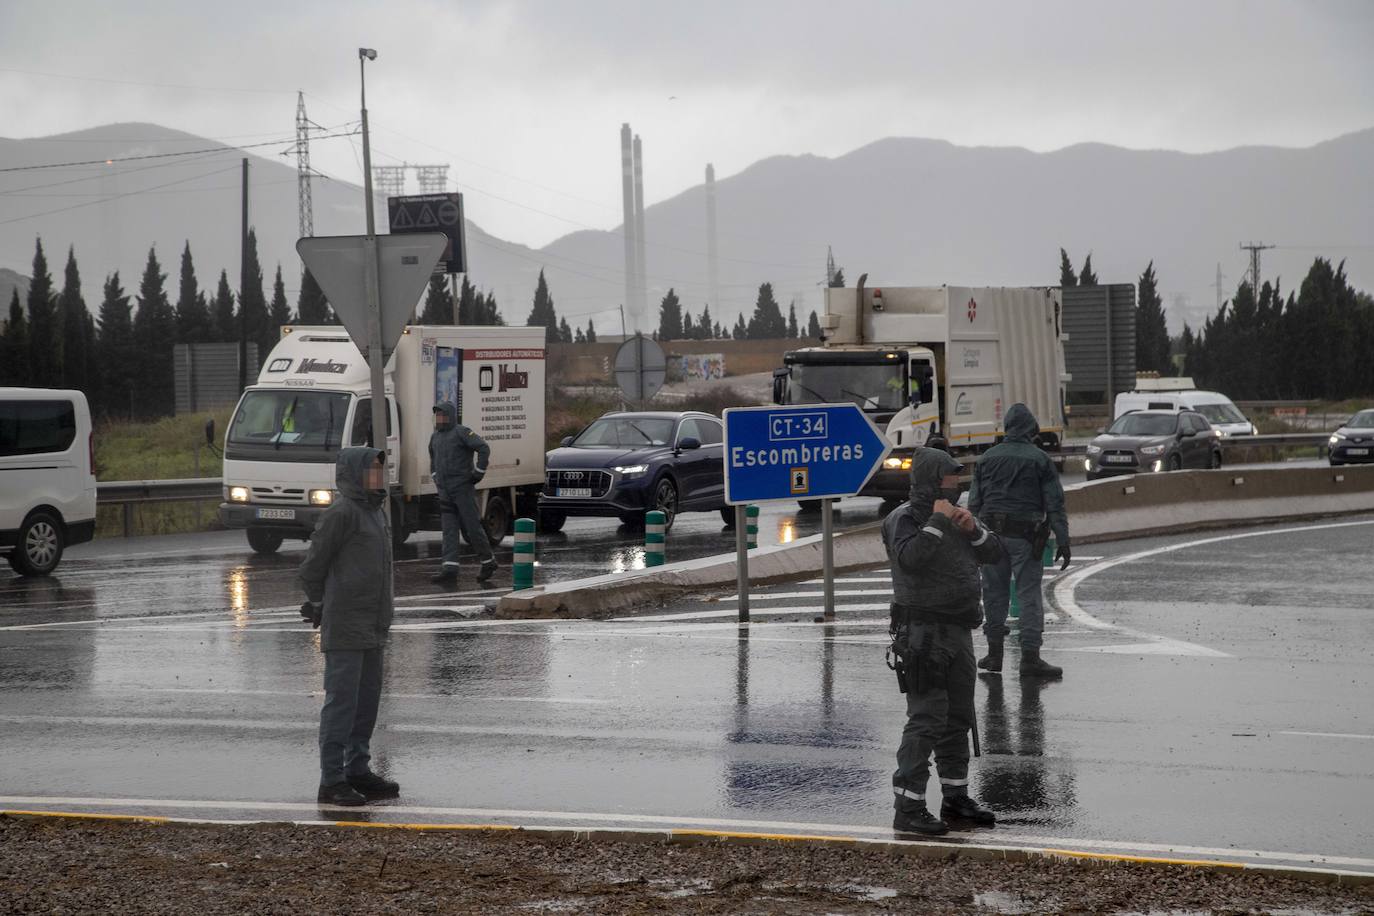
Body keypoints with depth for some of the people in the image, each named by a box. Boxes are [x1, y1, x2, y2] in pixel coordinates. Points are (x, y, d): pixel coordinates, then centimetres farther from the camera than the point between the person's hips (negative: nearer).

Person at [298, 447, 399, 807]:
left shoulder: (375, 513, 15)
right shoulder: (341, 514, -14)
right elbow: (313, 567, -10)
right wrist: (318, 606, 3)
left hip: (372, 628, 9)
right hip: (345, 628, -9)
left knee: (367, 700, 14)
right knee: (341, 701, -7)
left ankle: (358, 770, 23)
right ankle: (332, 780, -5)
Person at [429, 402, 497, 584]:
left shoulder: (461, 433, -10)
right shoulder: (436, 436, 14)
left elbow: (484, 448, -19)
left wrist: (478, 473, -17)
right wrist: (436, 478, 22)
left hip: (463, 488, -7)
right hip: (445, 492, 7)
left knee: (472, 527, -2)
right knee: (449, 530, -2)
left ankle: (488, 562, 16)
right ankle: (449, 571, -10)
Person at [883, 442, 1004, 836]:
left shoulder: (956, 515, 16)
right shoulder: (904, 519, -9)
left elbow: (994, 553, 13)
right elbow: (910, 557, -28)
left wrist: (972, 529, -4)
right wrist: (937, 522, -23)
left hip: (958, 631, 9)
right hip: (923, 632, -9)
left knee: (959, 718, 15)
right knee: (927, 718, -13)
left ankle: (955, 796, 27)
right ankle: (908, 807, -12)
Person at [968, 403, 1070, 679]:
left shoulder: (987, 458, 7)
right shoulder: (1039, 459, -2)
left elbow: (974, 503, 8)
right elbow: (1055, 504, -4)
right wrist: (1063, 541, -2)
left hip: (991, 532, 3)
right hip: (1025, 536, -3)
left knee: (994, 593, 11)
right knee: (1029, 595, -1)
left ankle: (995, 652, 14)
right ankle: (1030, 657, -4)